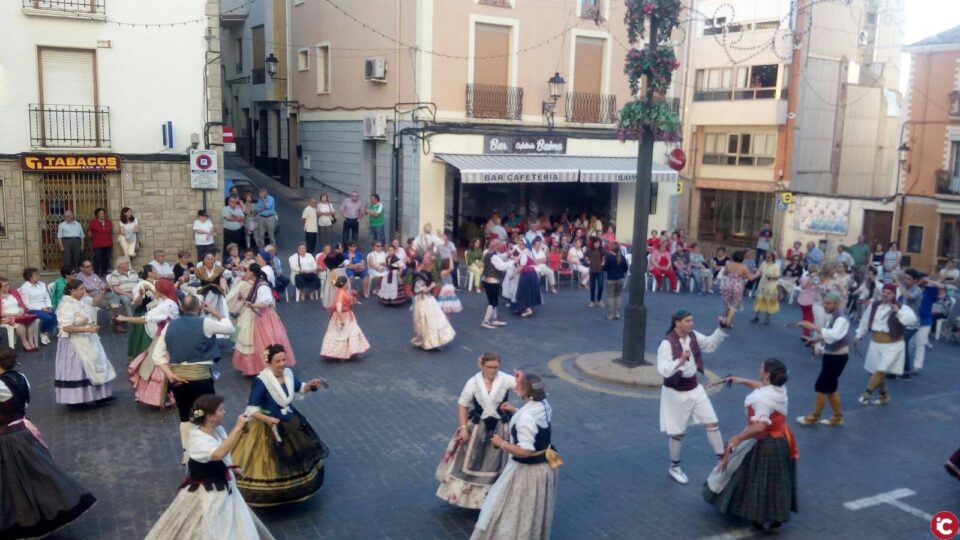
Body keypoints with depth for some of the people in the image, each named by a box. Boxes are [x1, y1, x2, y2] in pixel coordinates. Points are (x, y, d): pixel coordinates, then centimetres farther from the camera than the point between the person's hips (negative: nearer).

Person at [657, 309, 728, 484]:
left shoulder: (693, 336, -3)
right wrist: (680, 360, -42)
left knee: (713, 422, 5)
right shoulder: (667, 343, -24)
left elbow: (711, 344, 10)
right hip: (676, 392, -6)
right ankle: (674, 467, 28)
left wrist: (721, 328, -4)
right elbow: (662, 370, -30)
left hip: (694, 388, 6)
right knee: (678, 432, 8)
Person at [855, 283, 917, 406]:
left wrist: (898, 312, -41)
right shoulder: (874, 305, 4)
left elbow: (911, 319, -28)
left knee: (880, 371, -12)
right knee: (874, 371, 11)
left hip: (892, 345, -5)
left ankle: (867, 394, -5)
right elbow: (865, 321, 15)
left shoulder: (900, 308, -10)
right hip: (876, 343, 6)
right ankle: (883, 395, 28)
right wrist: (859, 335, 18)